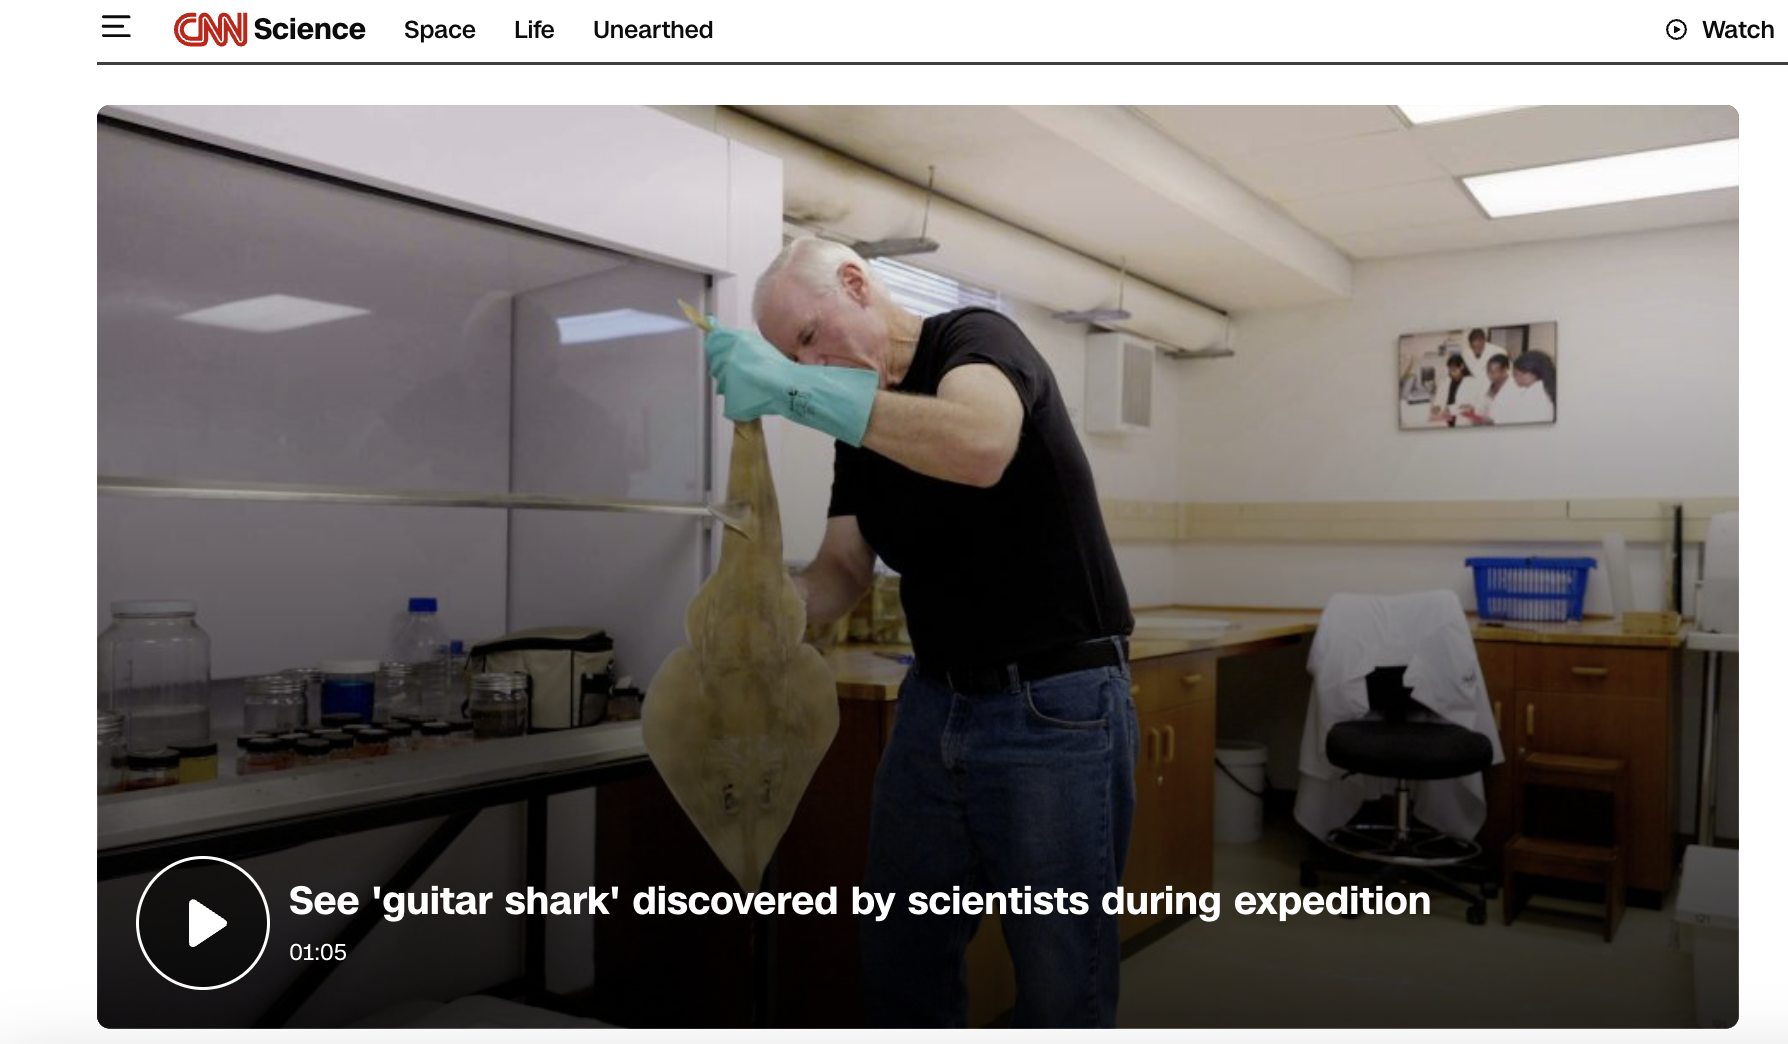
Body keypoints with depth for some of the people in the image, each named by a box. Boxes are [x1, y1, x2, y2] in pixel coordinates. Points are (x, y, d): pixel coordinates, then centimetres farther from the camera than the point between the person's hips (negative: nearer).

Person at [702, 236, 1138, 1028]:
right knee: (898, 961, 14)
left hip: (1055, 706, -7)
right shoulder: (860, 425, 11)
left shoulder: (975, 336, -11)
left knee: (1060, 984, 3)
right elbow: (843, 569, 7)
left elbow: (981, 446, -35)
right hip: (935, 700, 7)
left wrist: (798, 392, -36)